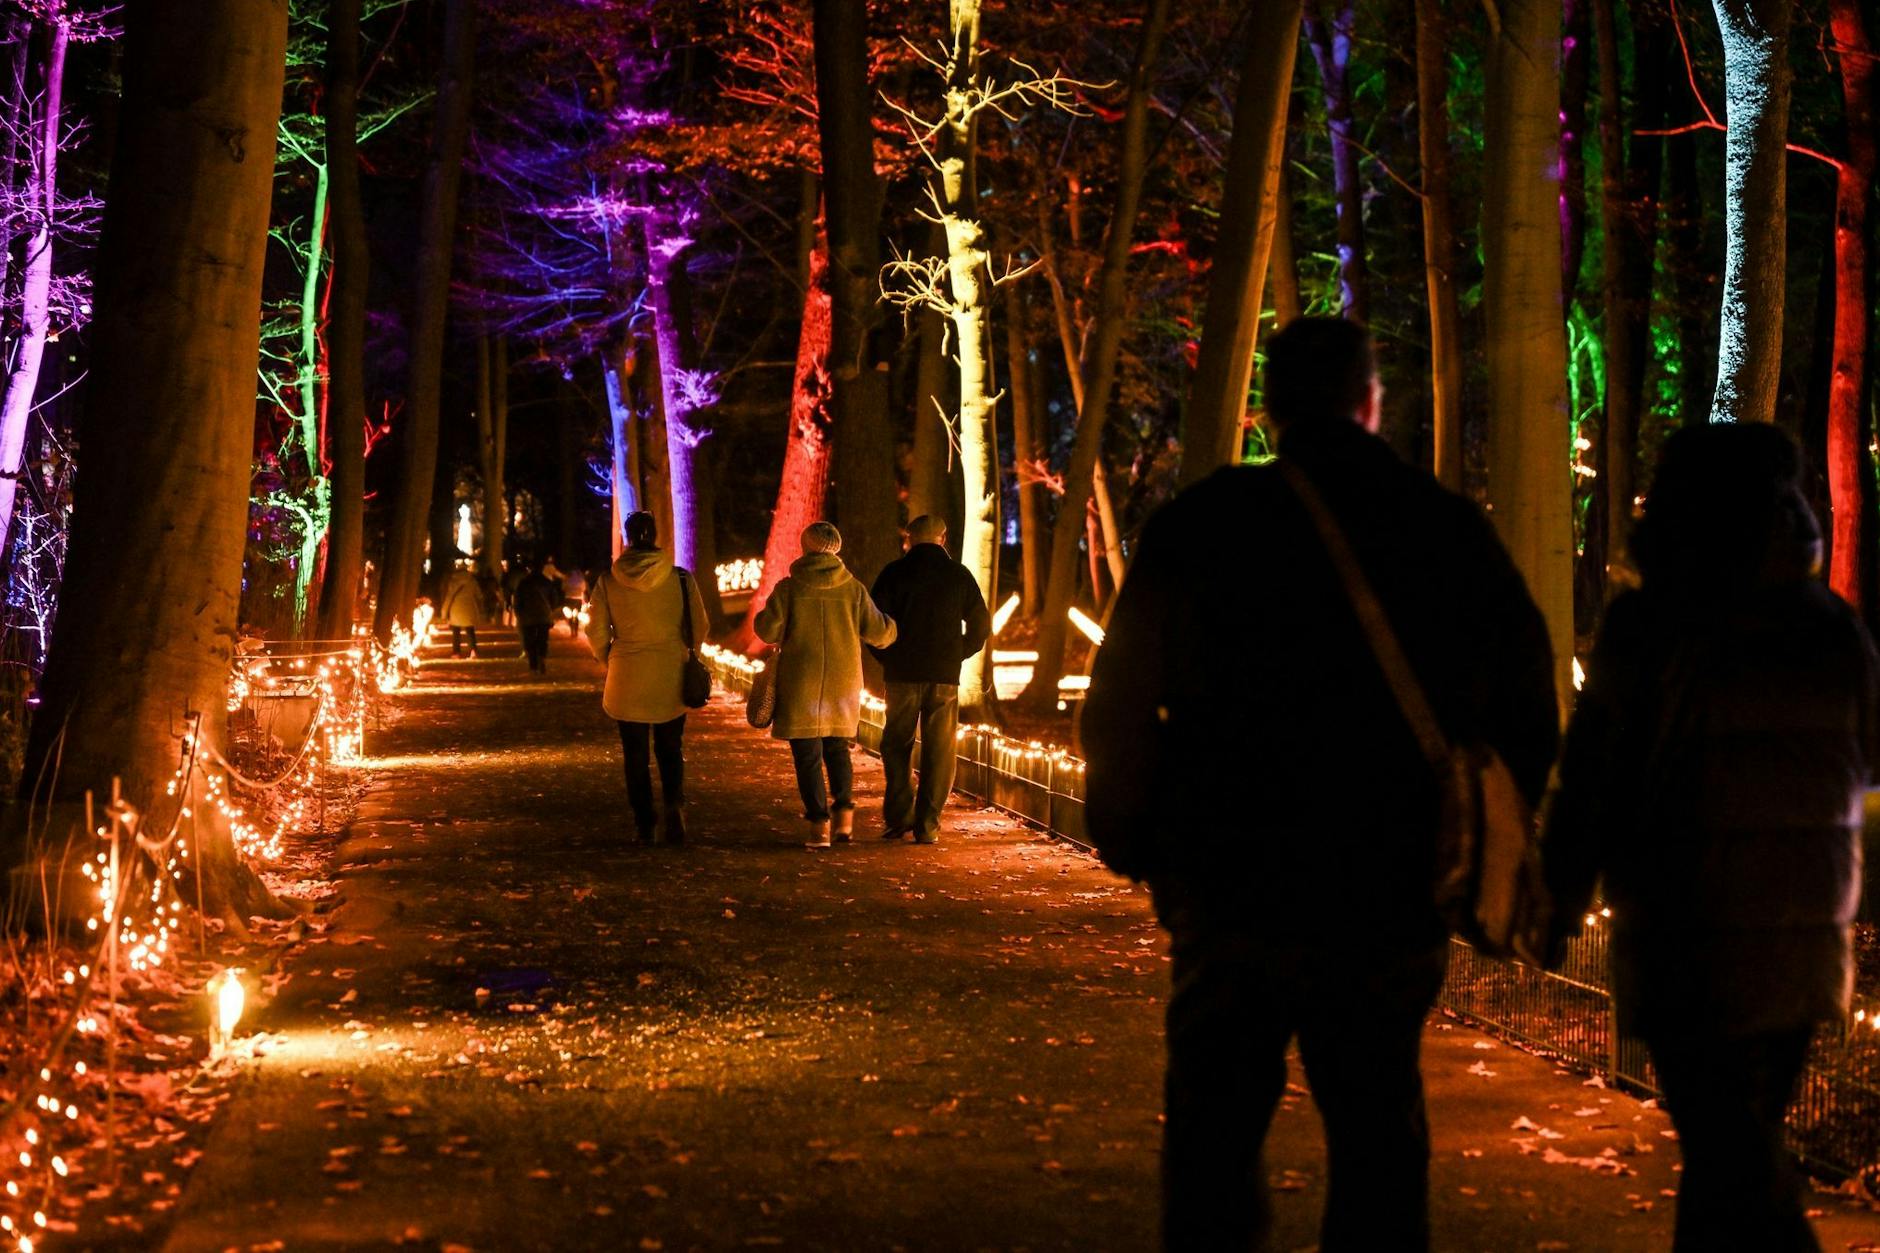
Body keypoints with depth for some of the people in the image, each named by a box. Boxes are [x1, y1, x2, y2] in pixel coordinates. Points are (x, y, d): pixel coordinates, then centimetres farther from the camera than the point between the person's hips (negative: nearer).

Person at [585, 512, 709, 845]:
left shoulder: (607, 581, -5)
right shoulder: (681, 578, -6)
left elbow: (596, 634, -1)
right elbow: (699, 627, 1)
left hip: (626, 679, 0)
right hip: (671, 677, 0)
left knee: (636, 755, 10)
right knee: (670, 749, 12)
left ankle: (645, 826, 9)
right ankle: (674, 804, -13)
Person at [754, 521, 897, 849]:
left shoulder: (788, 588, -7)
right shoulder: (853, 588, -1)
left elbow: (768, 631, -8)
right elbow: (878, 631, 1)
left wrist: (762, 617, 14)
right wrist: (890, 631, 24)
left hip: (801, 683, -3)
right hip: (843, 683, 3)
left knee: (807, 754, 3)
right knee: (838, 749, 18)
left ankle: (819, 823, -4)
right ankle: (843, 815, 7)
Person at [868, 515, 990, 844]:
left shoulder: (894, 573, -1)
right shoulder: (959, 575, 4)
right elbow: (981, 625, 4)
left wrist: (888, 657, 10)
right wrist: (956, 656, 12)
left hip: (902, 672, -1)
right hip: (945, 675, 1)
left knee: (896, 745, 12)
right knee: (938, 751, 5)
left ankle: (898, 816, 4)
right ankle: (927, 825, 1)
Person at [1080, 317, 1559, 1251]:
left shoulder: (1201, 525, -5)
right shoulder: (1455, 532, 0)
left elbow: (1122, 709, -6)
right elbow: (1529, 714, 3)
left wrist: (1126, 841, 7)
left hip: (1230, 892, -1)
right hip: (1396, 903, 2)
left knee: (1213, 1137, 10)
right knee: (1378, 1144, 13)